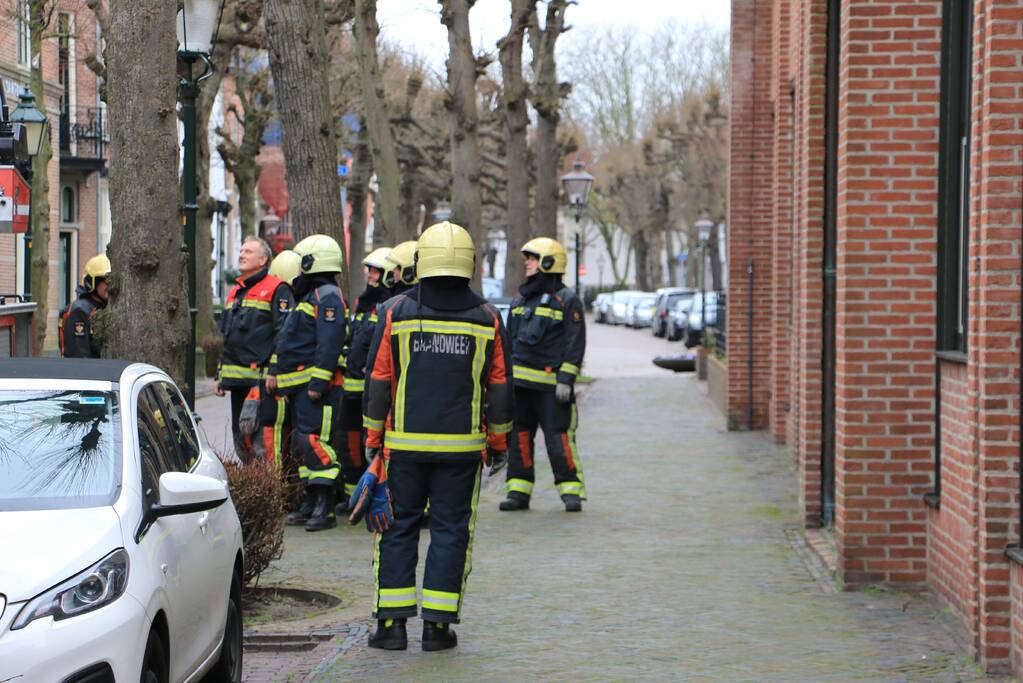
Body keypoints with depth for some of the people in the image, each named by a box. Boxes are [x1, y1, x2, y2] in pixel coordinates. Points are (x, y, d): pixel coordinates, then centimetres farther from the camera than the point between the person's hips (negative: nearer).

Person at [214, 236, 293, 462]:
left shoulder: (276, 290, -4)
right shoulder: (235, 292, 22)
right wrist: (219, 375, 22)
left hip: (262, 379, -9)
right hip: (237, 380, 9)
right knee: (240, 438, 10)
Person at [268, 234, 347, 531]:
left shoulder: (327, 297, -12)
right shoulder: (310, 295, 22)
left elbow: (329, 345, -21)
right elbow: (288, 340, 28)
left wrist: (318, 383, -24)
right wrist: (276, 371, 24)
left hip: (318, 385, -11)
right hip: (300, 385, 11)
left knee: (315, 443, -13)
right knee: (303, 443, 13)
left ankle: (325, 509, -13)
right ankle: (310, 504, 19)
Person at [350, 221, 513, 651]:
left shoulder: (396, 312, -2)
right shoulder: (487, 319, 1)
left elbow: (377, 382, 0)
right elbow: (500, 388, 5)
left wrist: (373, 440, 7)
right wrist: (497, 441, 15)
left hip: (404, 444, 0)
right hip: (463, 447, 1)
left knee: (397, 527, 8)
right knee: (450, 531, 6)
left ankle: (392, 621, 7)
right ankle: (437, 624, 6)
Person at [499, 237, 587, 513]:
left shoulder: (567, 301, -2)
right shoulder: (521, 299, 18)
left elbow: (575, 345, -7)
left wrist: (566, 380, -14)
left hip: (550, 384, -6)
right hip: (518, 382, 6)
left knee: (558, 438, -7)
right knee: (518, 436, 5)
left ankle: (571, 492, 2)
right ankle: (518, 491, 11)